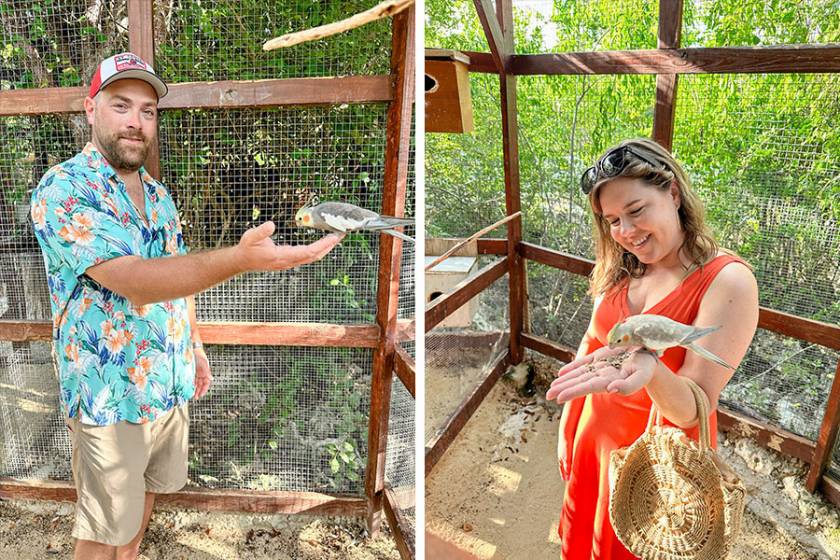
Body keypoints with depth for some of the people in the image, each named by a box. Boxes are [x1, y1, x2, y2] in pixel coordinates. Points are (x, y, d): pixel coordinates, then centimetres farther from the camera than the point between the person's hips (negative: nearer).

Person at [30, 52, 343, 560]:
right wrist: (242, 258, -48)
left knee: (146, 491, 25)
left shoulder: (158, 194, 6)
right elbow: (134, 282, -34)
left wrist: (195, 347, 16)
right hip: (110, 393, -7)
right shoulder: (63, 190, -20)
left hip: (170, 382, 7)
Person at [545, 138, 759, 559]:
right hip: (592, 444, 5)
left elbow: (692, 410, -24)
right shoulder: (620, 271, -4)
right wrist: (567, 431, 8)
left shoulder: (728, 281, -21)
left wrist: (650, 368, -45)